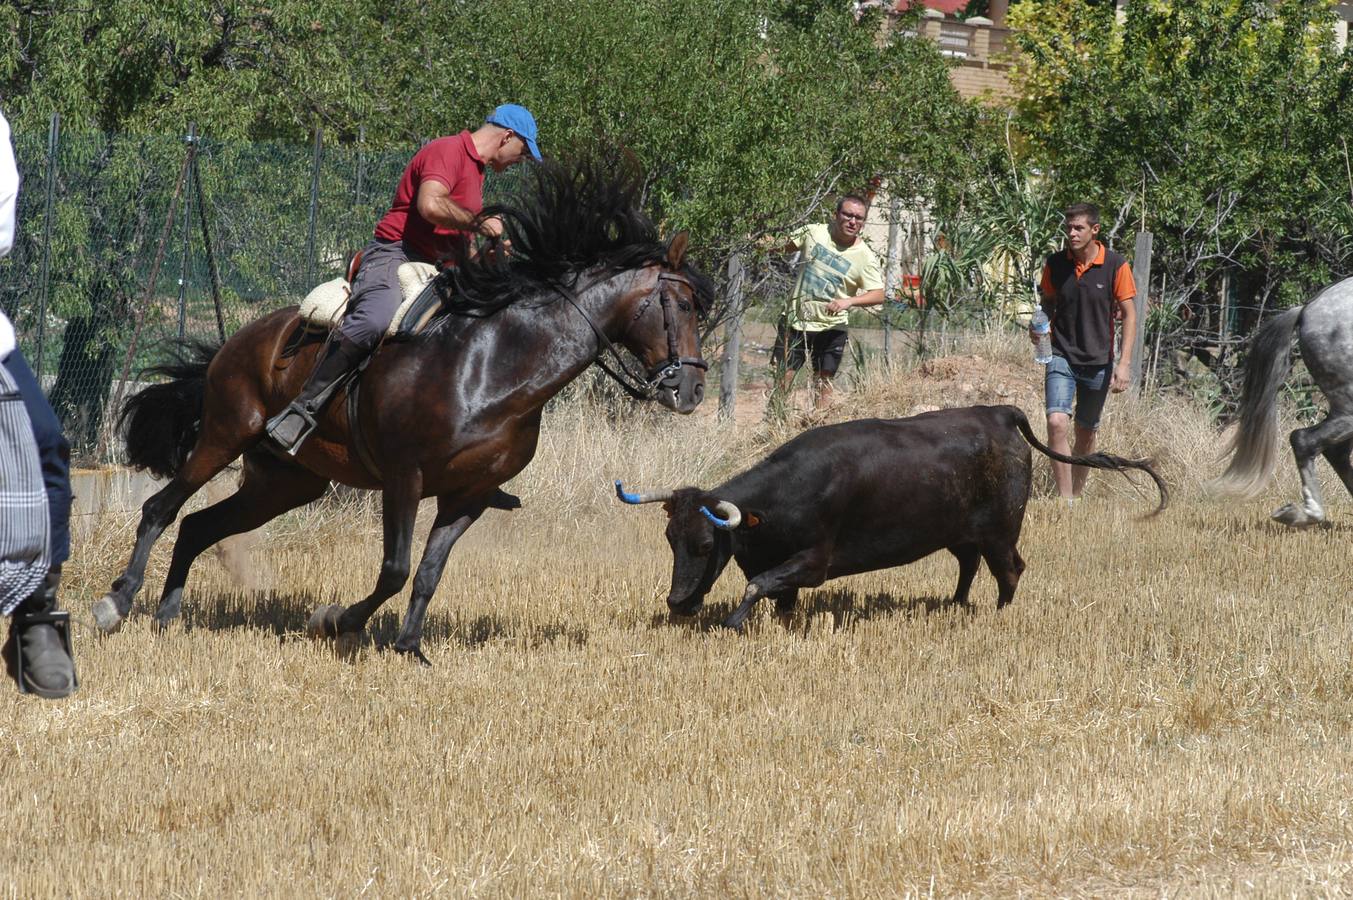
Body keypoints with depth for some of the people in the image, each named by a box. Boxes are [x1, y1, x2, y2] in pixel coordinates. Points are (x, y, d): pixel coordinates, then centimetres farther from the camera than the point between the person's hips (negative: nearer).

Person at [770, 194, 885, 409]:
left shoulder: (865, 257, -9)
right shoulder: (813, 233, -3)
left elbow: (878, 295, -15)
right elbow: (784, 246, 12)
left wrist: (849, 301, -31)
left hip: (830, 328, -1)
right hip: (795, 320, 1)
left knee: (823, 384, 2)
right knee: (781, 379, 0)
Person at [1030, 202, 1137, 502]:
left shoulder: (1116, 265, -8)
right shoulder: (1055, 263, -2)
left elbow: (1129, 314, -4)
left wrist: (1124, 363, -11)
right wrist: (1038, 327, -10)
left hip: (1098, 361, 0)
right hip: (1061, 356, 0)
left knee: (1086, 432, 11)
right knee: (1057, 423, -18)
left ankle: (1077, 494, 29)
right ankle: (1066, 501, -18)